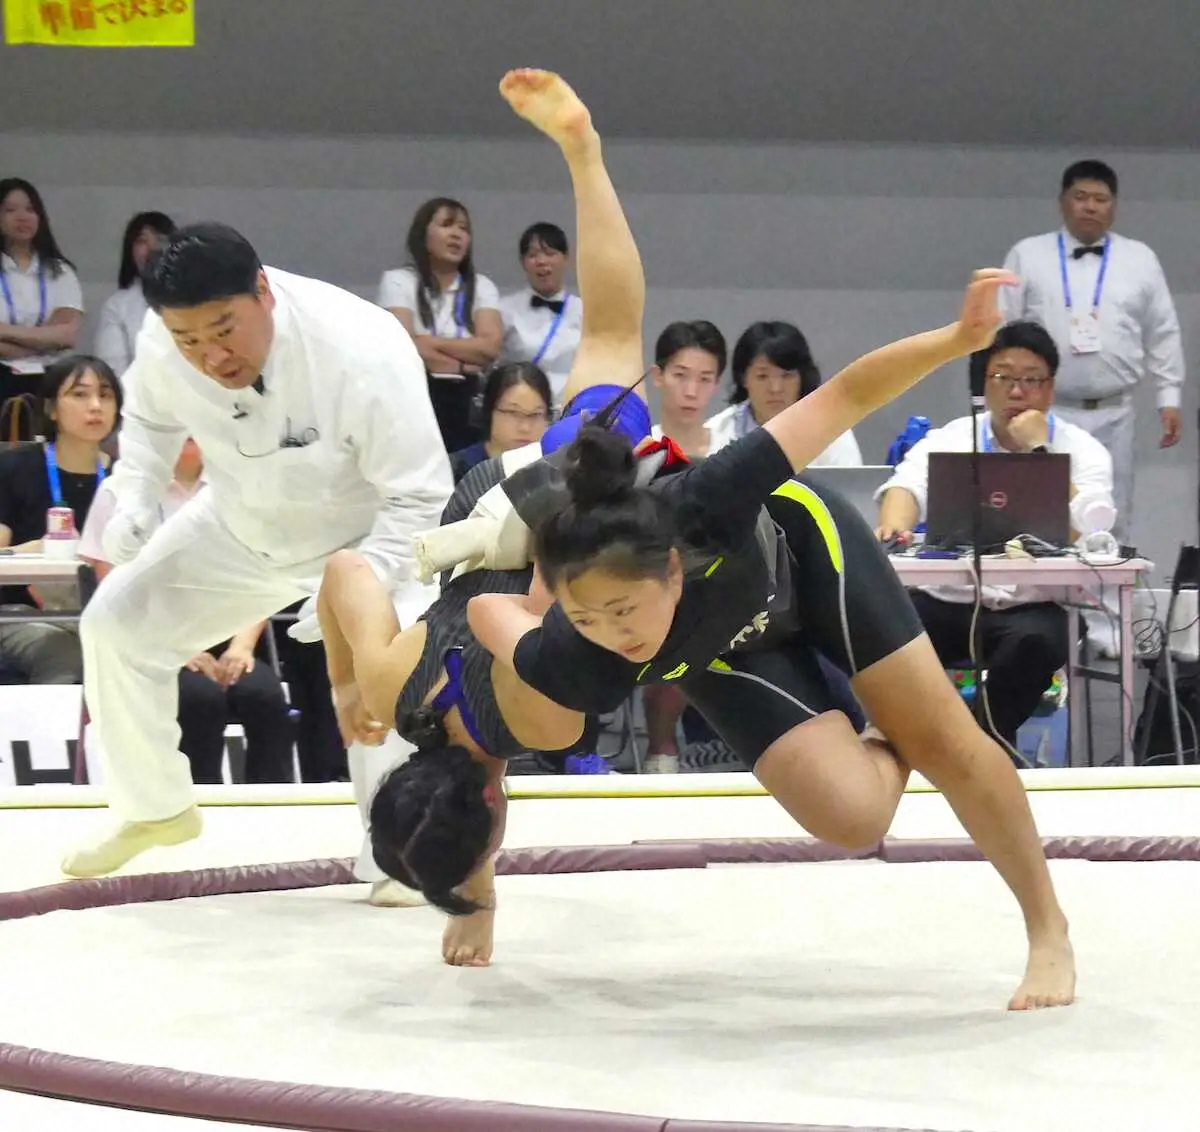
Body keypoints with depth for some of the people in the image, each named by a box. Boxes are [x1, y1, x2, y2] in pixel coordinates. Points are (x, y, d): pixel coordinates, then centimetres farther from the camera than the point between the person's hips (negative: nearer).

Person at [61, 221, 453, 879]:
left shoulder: (364, 353, -39)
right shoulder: (162, 345, -25)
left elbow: (419, 496, -29)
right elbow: (151, 417, 1)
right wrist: (135, 496, -17)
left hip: (364, 535, -5)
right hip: (238, 529, 5)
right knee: (117, 623, 3)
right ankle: (156, 808, 24)